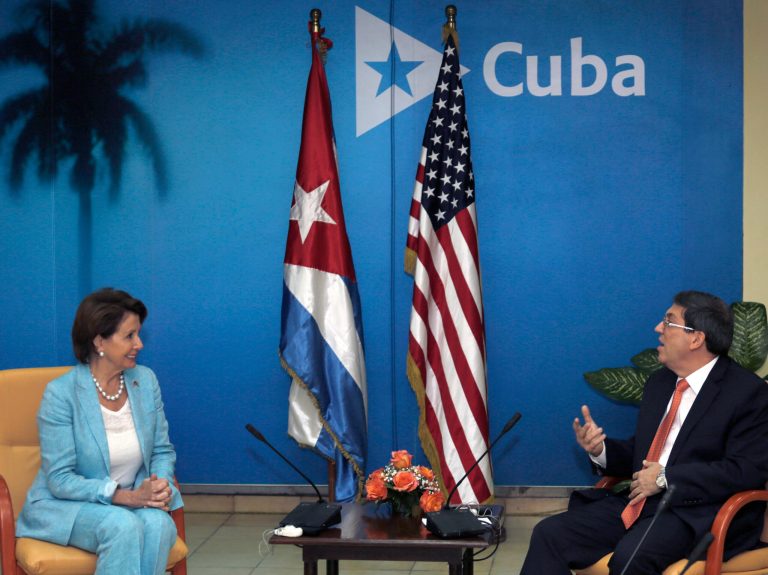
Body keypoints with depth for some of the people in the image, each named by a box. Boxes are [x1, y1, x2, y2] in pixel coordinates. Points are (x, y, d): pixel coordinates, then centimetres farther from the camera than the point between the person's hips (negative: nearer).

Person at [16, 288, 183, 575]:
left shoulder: (145, 380, 1)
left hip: (134, 499, 4)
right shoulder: (61, 393, -15)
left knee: (159, 524, -30)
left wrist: (162, 485, -14)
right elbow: (60, 480, -16)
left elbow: (162, 450, 9)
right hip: (65, 504, -4)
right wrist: (127, 497, -25)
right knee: (124, 527, -35)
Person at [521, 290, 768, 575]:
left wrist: (666, 478, -17)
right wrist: (601, 449, 1)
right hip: (639, 500, 7)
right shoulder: (659, 382, 17)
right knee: (550, 533, -13)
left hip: (695, 512, -7)